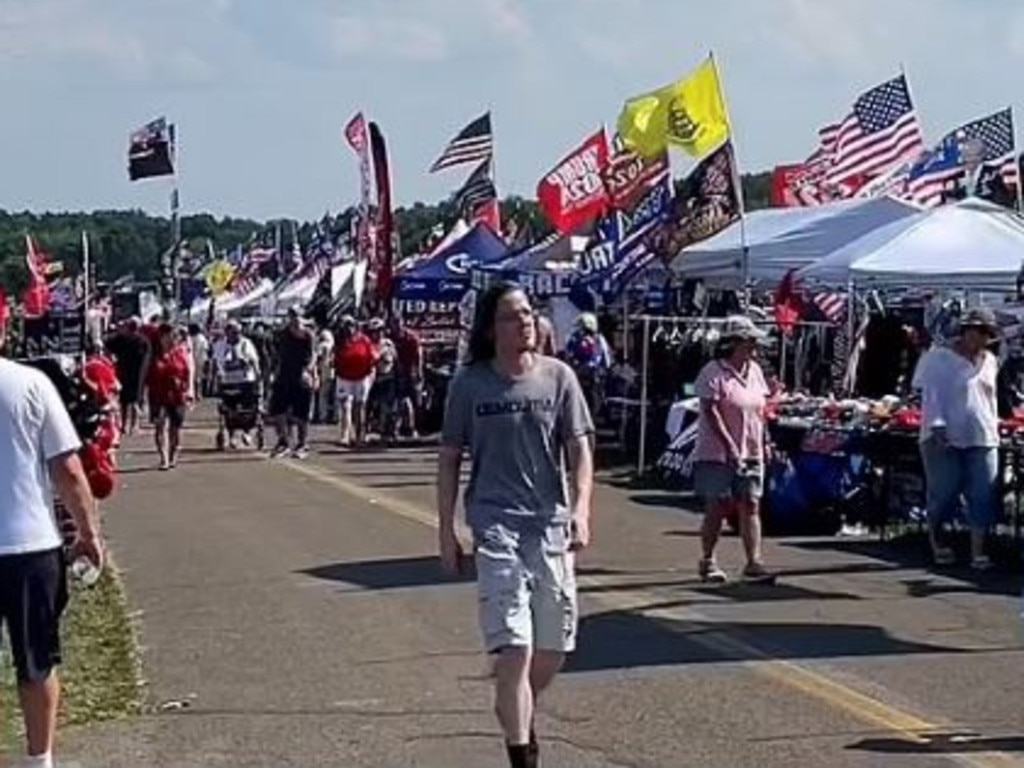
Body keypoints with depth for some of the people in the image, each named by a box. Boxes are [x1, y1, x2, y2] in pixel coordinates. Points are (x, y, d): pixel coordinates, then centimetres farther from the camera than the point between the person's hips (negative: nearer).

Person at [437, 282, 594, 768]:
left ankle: (519, 715, 39)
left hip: (550, 524, 3)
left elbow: (579, 449, 3)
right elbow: (449, 459, 6)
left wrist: (581, 508, -12)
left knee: (554, 646, 11)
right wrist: (446, 531, 4)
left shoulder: (557, 377, 2)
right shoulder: (469, 384, -1)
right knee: (513, 646, -11)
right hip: (495, 524, -3)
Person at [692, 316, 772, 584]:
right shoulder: (714, 373, -12)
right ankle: (708, 561, 13)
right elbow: (710, 411, -18)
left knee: (750, 505, -1)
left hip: (750, 453, 6)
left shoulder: (754, 371, 11)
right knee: (717, 507, 0)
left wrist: (763, 443, 11)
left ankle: (753, 562, -3)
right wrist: (729, 446, -23)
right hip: (717, 453, -6)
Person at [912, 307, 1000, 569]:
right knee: (943, 494, 0)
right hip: (945, 439, -5)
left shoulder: (989, 361, 15)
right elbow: (931, 396, -9)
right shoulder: (939, 357, -4)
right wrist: (937, 428, -18)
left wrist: (995, 427, 17)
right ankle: (937, 543, 21)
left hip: (982, 439, 5)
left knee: (984, 496, -4)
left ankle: (978, 552, -3)